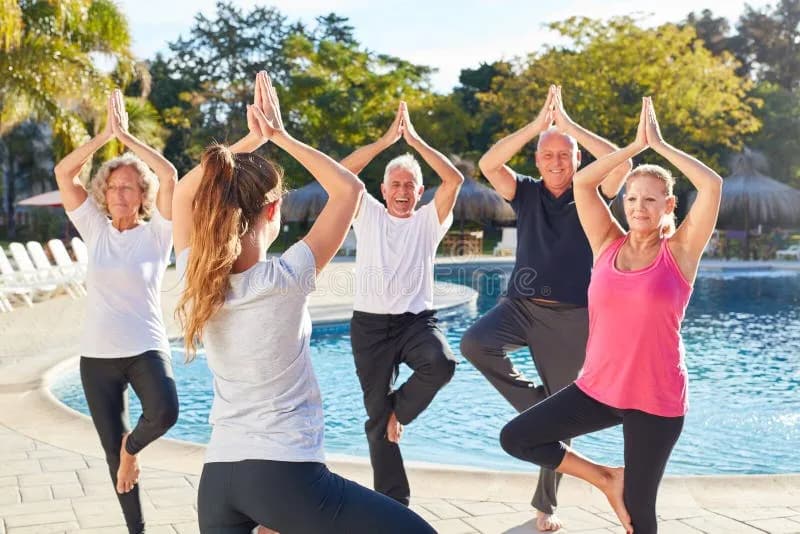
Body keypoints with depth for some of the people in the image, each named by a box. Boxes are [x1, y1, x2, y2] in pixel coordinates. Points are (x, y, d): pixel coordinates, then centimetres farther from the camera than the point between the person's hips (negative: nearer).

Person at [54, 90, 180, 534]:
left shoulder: (155, 233, -3)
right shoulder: (95, 229, 4)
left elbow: (170, 175, -16)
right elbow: (63, 173, -3)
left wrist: (127, 136, -11)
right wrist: (105, 134, -7)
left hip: (146, 348, -3)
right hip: (98, 355, 3)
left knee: (165, 414, -30)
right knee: (112, 451, 8)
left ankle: (133, 445, 5)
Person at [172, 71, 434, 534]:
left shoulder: (197, 283, -2)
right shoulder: (285, 281, -15)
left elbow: (187, 192, 15)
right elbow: (349, 187, -5)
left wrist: (250, 140, 10)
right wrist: (280, 136, 0)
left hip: (217, 479, 6)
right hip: (285, 476, -6)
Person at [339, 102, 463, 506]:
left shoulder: (429, 220, 7)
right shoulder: (368, 215, 8)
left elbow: (454, 180, -8)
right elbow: (340, 174, -7)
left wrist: (415, 141, -8)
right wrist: (386, 140, -10)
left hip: (416, 319, 0)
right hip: (370, 324, 0)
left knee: (442, 363, -33)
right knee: (377, 416, 2)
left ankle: (400, 409, -1)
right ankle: (393, 502, 14)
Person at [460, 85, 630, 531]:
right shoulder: (527, 194, 6)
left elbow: (622, 164, -16)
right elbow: (488, 165, -10)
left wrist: (568, 125, -14)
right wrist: (536, 125, -16)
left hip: (572, 317, -1)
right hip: (521, 305, 1)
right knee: (474, 343, -30)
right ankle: (533, 401, -5)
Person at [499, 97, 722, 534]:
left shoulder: (680, 252, -5)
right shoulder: (608, 246, 3)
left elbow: (712, 185, -16)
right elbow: (582, 183, -4)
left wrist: (660, 145, -9)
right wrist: (636, 146, -6)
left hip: (656, 399, -4)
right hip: (597, 388, 4)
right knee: (515, 438, -2)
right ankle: (607, 479, 13)